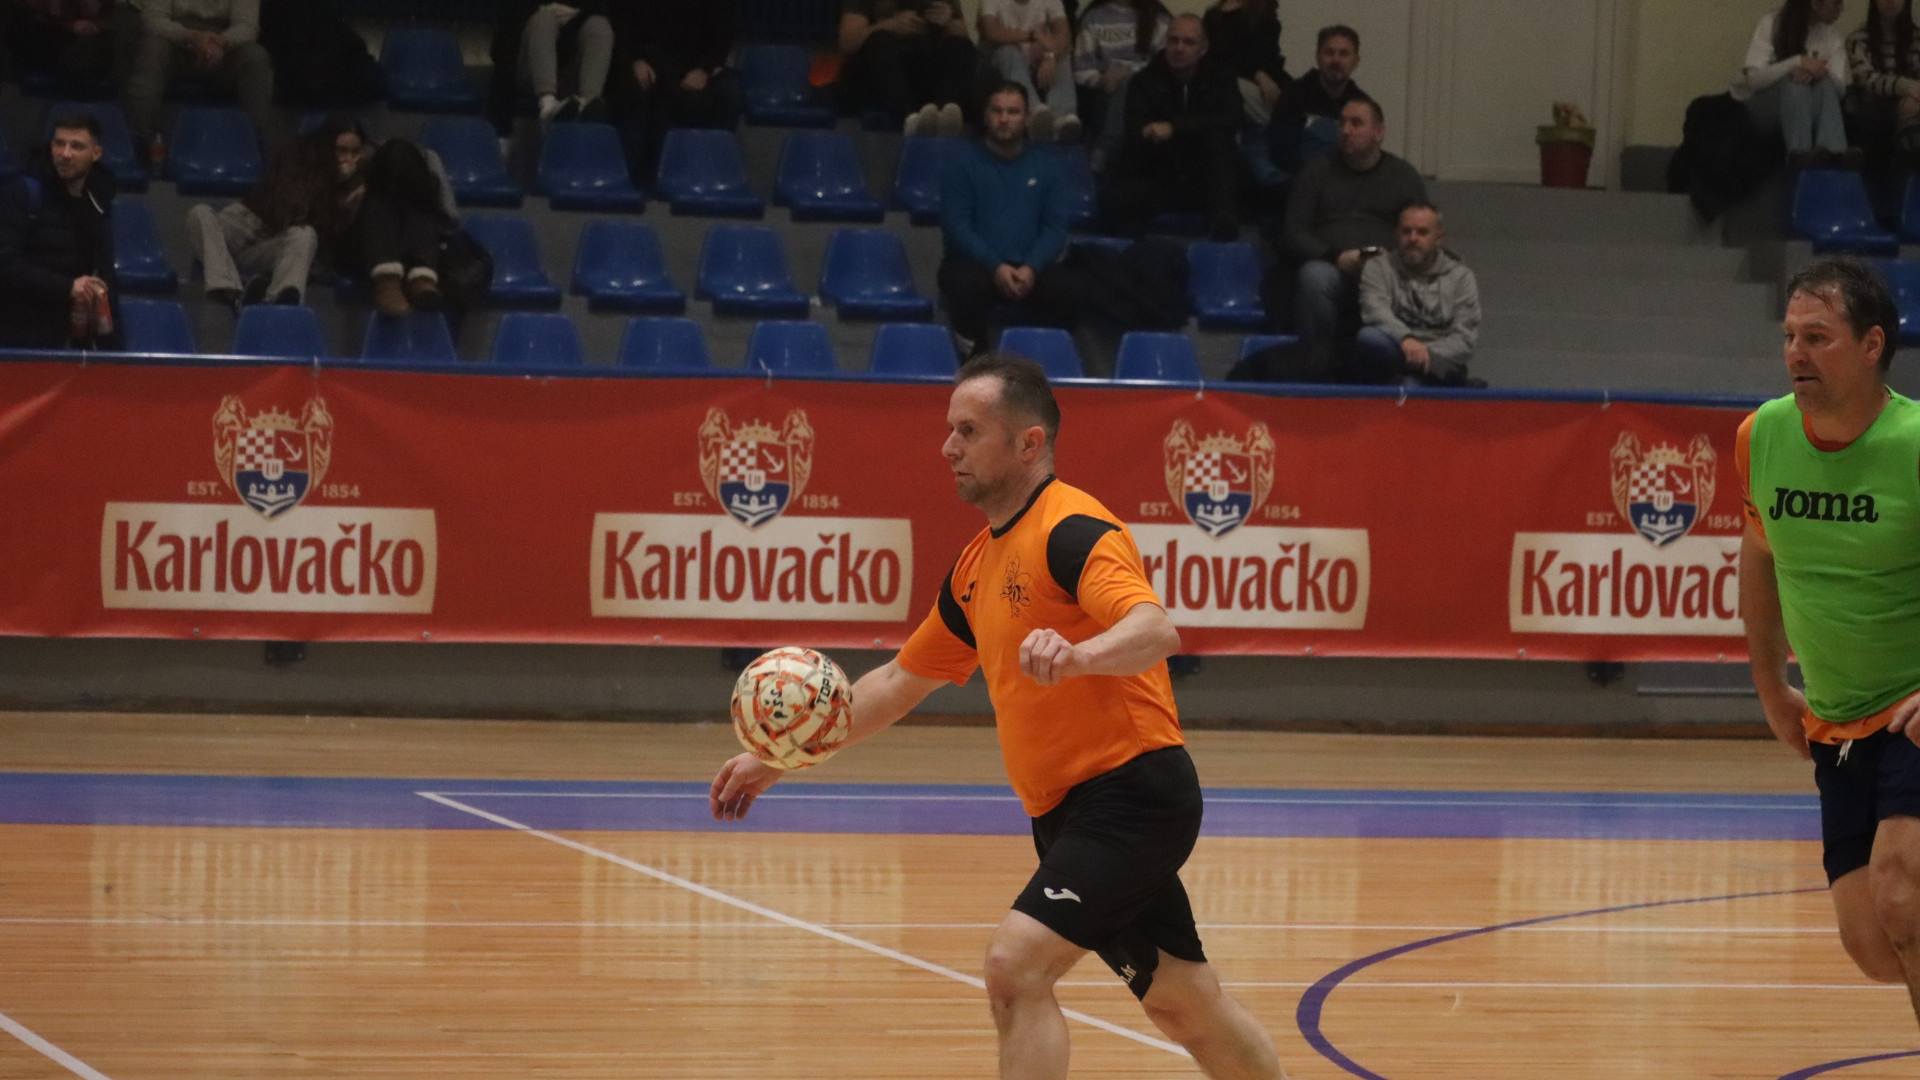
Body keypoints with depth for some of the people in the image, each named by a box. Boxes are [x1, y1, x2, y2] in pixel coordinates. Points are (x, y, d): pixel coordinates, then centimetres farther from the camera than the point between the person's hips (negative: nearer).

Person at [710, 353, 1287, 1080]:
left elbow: (1156, 630, -31)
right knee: (1187, 1008, 14)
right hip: (1070, 813, 9)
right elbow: (900, 681, 25)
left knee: (1016, 966, -20)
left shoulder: (1071, 529, -14)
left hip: (1131, 793, -9)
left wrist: (1074, 654, -52)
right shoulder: (976, 567, 15)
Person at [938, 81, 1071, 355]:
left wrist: (1031, 268, -14)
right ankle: (973, 352, -11)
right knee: (967, 285, -37)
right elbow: (956, 226, -5)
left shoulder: (1046, 166, 11)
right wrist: (995, 267, -19)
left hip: (1030, 267, 2)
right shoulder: (964, 166, 3)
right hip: (975, 263, -2)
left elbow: (1055, 227, 5)